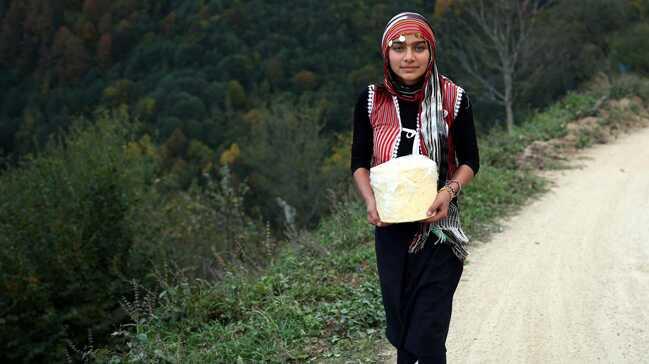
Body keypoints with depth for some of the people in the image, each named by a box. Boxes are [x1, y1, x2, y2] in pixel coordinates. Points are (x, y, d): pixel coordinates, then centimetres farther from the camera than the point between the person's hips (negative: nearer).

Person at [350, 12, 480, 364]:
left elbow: (470, 160, 0)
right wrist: (370, 200, -13)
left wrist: (449, 191, -19)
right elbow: (359, 162, 5)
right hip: (391, 227, 2)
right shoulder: (371, 101, -5)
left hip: (437, 226, -2)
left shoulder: (453, 98, -9)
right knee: (399, 317, 13)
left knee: (428, 332, -4)